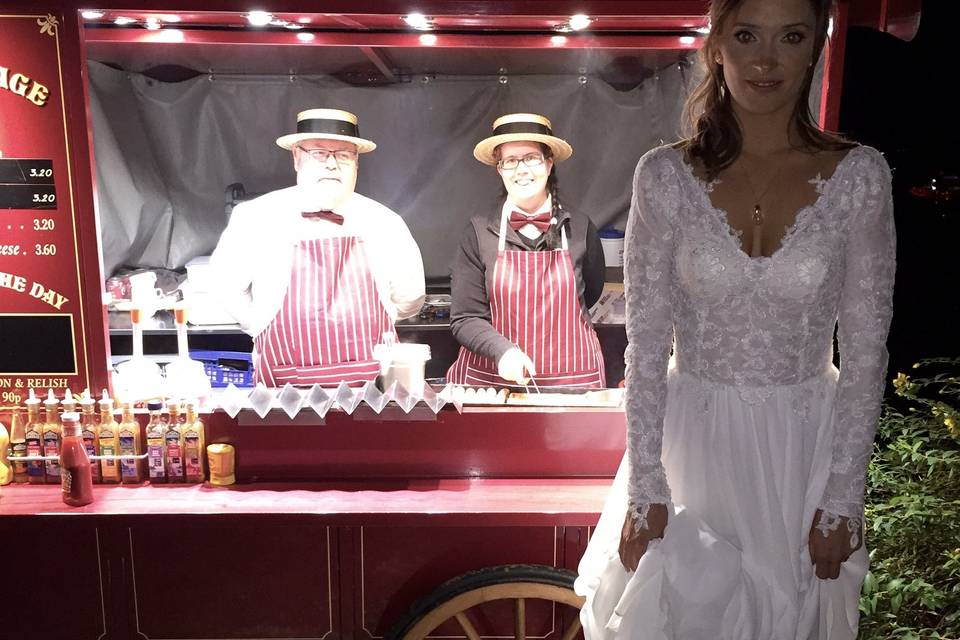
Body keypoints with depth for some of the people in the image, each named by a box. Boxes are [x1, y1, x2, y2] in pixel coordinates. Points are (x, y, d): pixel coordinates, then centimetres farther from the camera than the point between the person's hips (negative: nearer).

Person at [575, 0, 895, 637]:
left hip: (806, 442, 1)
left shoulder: (859, 176, -7)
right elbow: (647, 343, -7)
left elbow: (865, 350, -4)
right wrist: (645, 484, -7)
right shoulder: (665, 176, -9)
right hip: (693, 437, 0)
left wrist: (843, 498, -4)